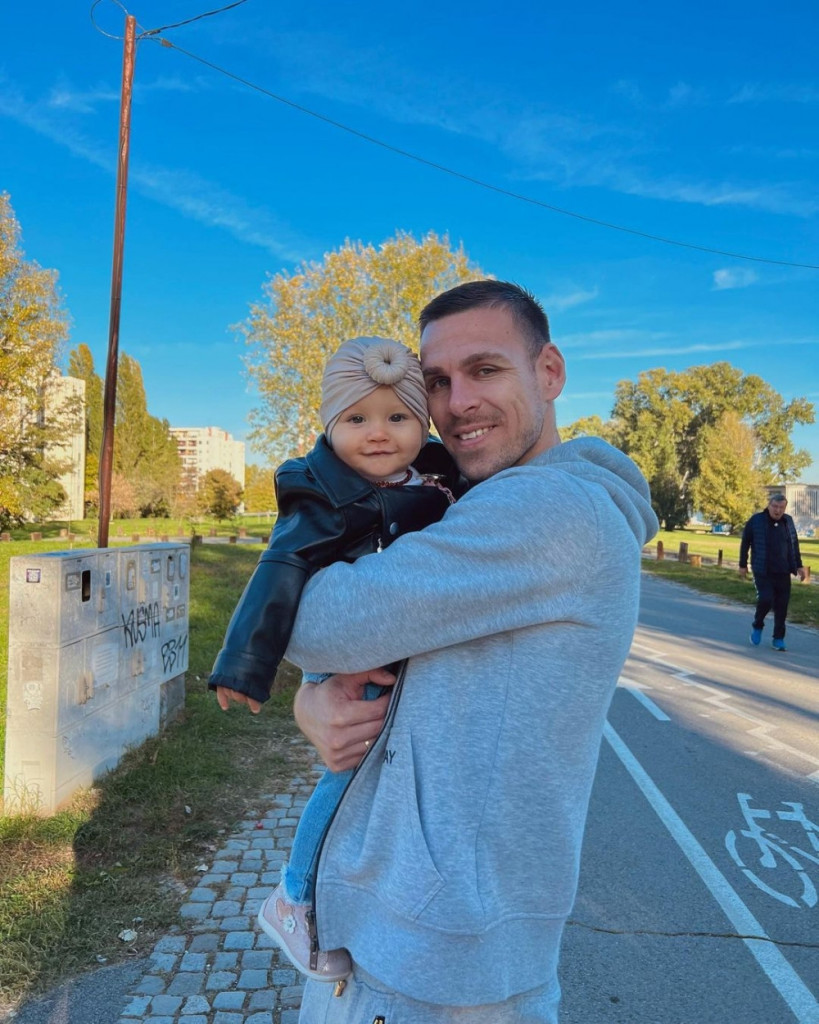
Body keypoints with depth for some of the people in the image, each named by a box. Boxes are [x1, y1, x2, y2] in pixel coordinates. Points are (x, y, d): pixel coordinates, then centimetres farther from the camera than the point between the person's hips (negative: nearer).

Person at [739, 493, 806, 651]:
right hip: (762, 571, -4)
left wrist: (798, 565, 14)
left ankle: (778, 639, 13)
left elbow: (794, 544, 16)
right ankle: (757, 626, 15)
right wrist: (743, 565, 1)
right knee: (765, 599, -14)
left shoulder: (788, 521, 8)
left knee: (782, 605, 1)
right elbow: (745, 543, 1)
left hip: (783, 572, 4)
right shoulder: (756, 520, -5)